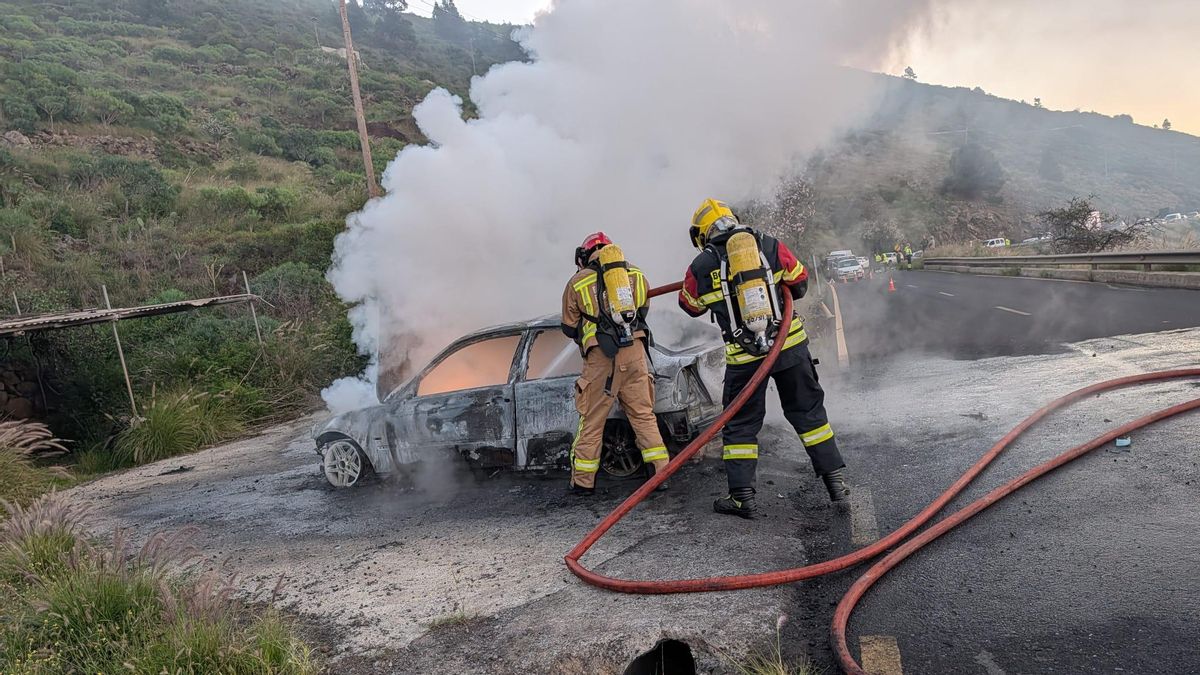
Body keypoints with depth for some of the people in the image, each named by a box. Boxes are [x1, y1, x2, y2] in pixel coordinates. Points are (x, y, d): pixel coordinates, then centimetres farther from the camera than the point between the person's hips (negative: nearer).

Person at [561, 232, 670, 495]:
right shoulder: (636, 275, 13)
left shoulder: (577, 282, 4)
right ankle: (661, 473, 11)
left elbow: (569, 328, 11)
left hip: (601, 357, -3)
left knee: (592, 421, 7)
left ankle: (583, 481, 14)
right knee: (644, 415, 12)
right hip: (635, 352, 3)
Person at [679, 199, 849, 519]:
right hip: (790, 344, 2)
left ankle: (742, 496, 12)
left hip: (744, 356, -2)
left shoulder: (700, 267, 0)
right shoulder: (770, 246, 2)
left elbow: (690, 306, 17)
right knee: (808, 411, 16)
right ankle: (836, 479, 21)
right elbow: (800, 282, 14)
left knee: (740, 424, 11)